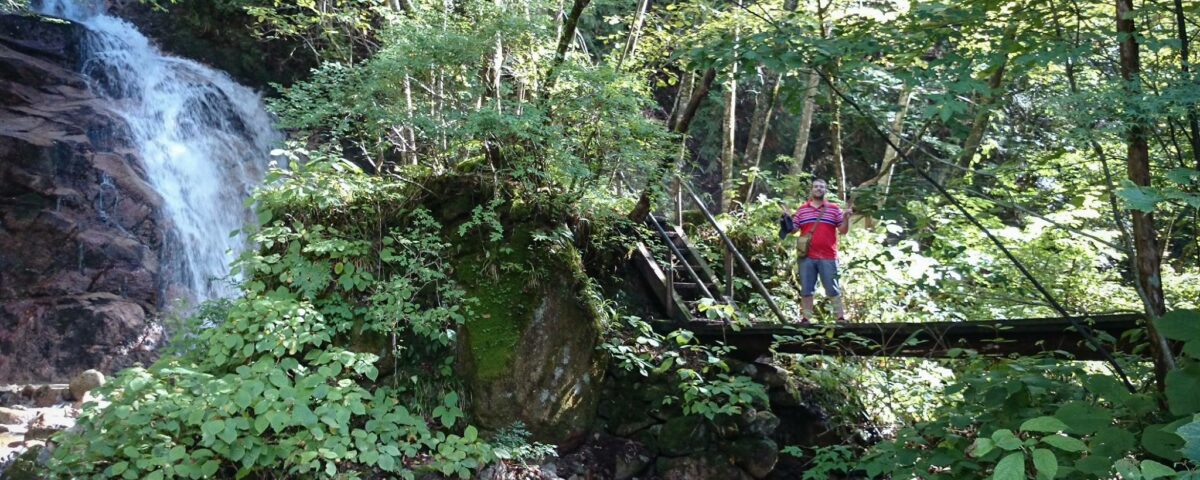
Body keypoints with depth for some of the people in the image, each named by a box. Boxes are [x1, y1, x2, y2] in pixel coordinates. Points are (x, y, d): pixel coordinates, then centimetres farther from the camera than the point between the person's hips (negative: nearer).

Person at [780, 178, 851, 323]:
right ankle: (805, 318, 12)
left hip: (828, 257, -2)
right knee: (806, 289, 6)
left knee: (833, 289, 0)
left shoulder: (834, 209, 7)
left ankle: (841, 317, 4)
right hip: (806, 256, 2)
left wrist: (846, 218, -13)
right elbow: (793, 229, 10)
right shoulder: (801, 210, 12)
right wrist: (786, 220, -8)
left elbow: (843, 231, 5)